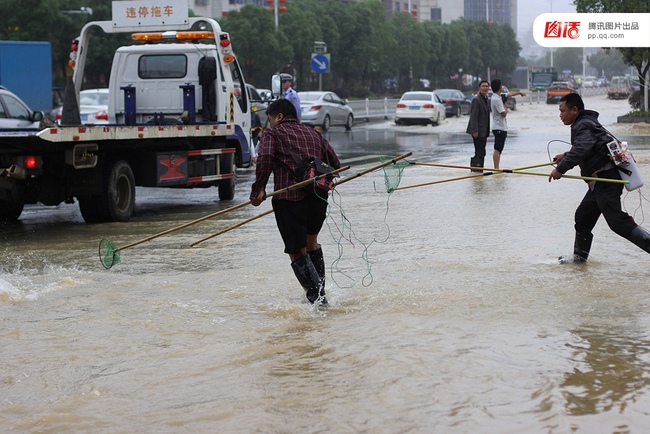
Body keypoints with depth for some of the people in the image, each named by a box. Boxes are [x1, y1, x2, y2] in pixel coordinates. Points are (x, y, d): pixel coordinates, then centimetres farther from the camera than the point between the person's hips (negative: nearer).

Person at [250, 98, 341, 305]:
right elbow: (335, 164, 18)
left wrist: (258, 189, -10)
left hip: (289, 197, -5)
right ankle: (320, 290, 27)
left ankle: (317, 298, -13)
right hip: (318, 196, 5)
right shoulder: (313, 133, 22)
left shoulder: (272, 133, 7)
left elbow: (265, 158, -13)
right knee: (311, 242, 27)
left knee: (297, 252, 2)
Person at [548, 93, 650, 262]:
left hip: (605, 179, -11)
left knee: (617, 220, -17)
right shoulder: (586, 123, 20)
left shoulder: (583, 126, -12)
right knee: (583, 216, 18)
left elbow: (581, 149, -29)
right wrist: (566, 156, 29)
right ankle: (579, 256, 29)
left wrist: (561, 168, -27)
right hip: (602, 180, 11)